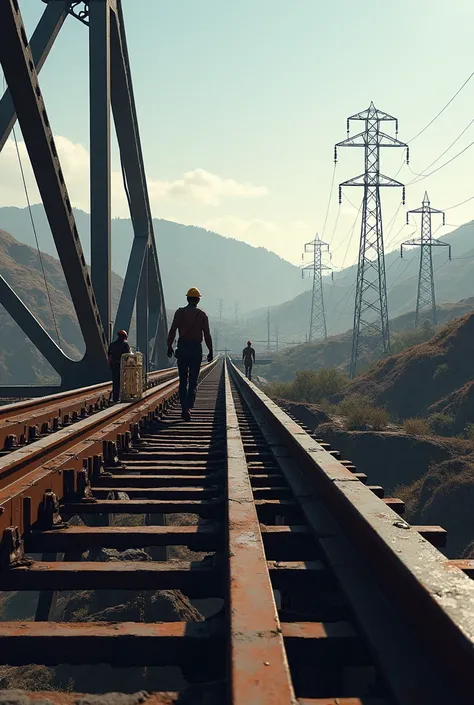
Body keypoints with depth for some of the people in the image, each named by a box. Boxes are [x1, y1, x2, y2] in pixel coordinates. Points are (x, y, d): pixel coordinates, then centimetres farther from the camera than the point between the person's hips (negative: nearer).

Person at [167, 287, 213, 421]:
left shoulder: (180, 312, 1)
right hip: (196, 348, -1)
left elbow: (172, 331, -5)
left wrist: (169, 346, 3)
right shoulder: (202, 315, 1)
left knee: (183, 380, 11)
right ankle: (188, 407, -15)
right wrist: (210, 351, 5)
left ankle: (184, 408, 13)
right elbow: (207, 335, -2)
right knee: (193, 381, 1)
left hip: (182, 347, 1)